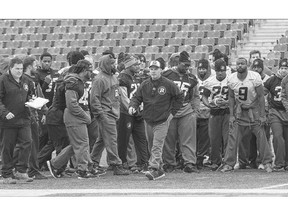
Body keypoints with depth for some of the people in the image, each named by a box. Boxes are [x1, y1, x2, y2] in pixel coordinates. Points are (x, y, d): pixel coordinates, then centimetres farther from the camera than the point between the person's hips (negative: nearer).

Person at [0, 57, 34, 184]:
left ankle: (21, 171, -2)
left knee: (27, 142, -9)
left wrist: (31, 100, 6)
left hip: (24, 119, 5)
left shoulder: (26, 81, 12)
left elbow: (30, 95, 28)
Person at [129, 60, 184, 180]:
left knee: (157, 146, -15)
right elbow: (137, 97, 7)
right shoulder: (144, 85, 5)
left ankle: (154, 169, -23)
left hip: (162, 121, -5)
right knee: (151, 146, 11)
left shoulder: (168, 85, -4)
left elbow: (179, 97, 5)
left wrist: (172, 112, 1)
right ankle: (159, 170, 22)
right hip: (149, 121, 5)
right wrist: (132, 106, -15)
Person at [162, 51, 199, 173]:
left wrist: (195, 109, 10)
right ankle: (169, 163, 15)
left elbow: (195, 96, 22)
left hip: (187, 112, 2)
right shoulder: (167, 76, 2)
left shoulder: (191, 79, 12)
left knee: (188, 140, -7)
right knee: (169, 140, 4)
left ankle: (189, 163, -9)